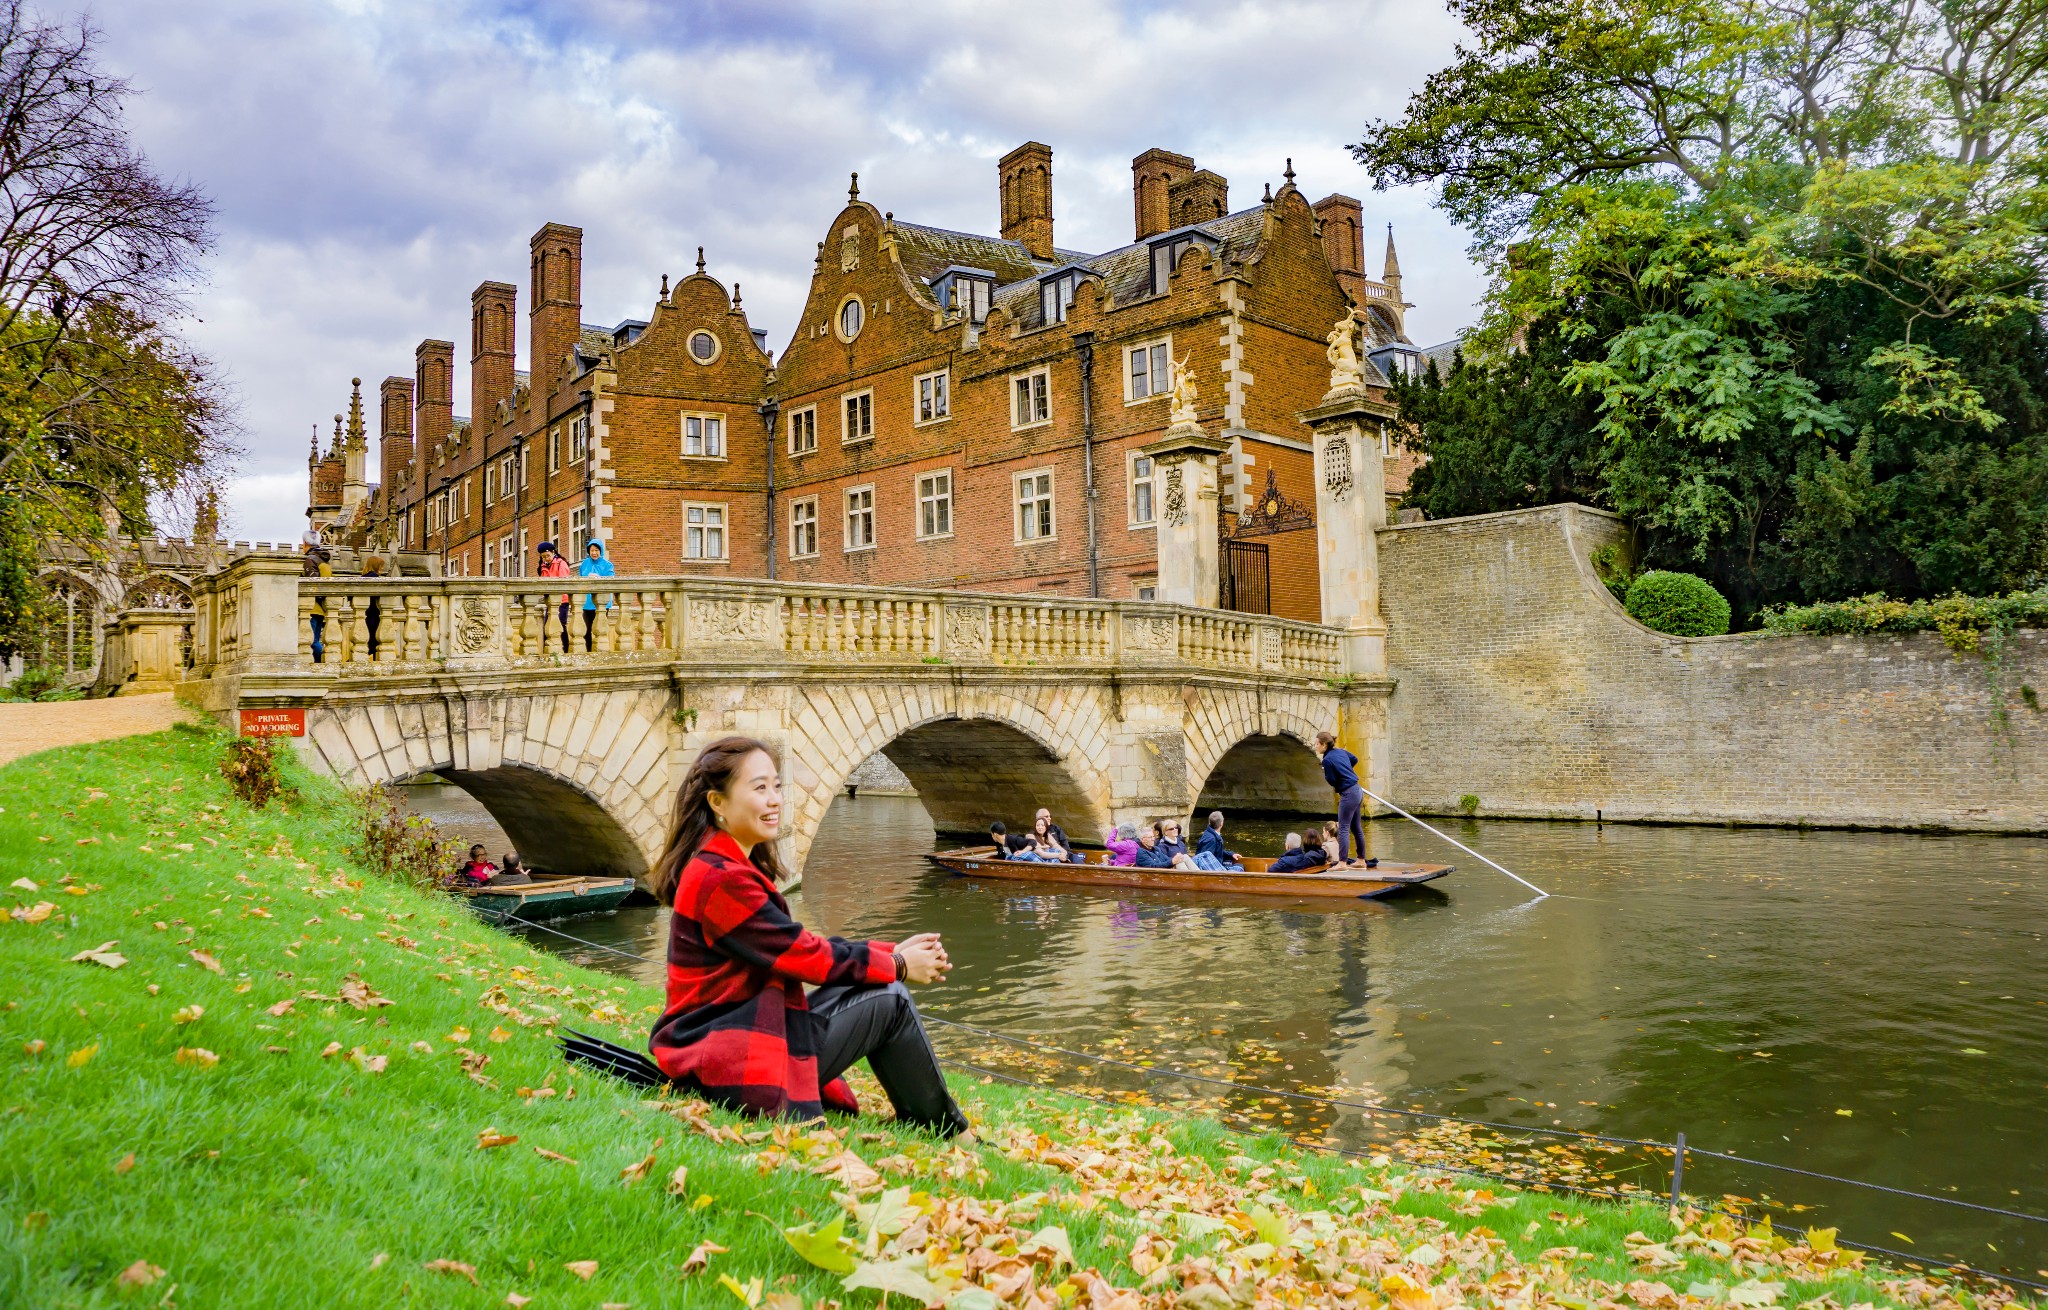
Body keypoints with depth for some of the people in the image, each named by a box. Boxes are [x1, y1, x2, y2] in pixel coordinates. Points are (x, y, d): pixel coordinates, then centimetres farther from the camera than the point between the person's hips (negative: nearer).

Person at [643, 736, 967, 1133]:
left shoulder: (730, 866, 11)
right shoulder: (721, 879, -20)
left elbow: (802, 944, 11)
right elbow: (804, 953, -17)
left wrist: (893, 951, 3)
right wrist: (898, 965, -5)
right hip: (729, 1062, -10)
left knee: (881, 987, 10)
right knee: (890, 1000, -8)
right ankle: (950, 1136, 8)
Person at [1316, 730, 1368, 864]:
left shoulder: (1327, 760, -16)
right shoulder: (1341, 751, 9)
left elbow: (1332, 781, -14)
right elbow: (1355, 759, 27)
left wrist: (1325, 774, 5)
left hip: (1348, 794, -9)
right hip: (1357, 791, 9)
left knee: (1343, 829, -8)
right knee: (1357, 828, 15)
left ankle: (1342, 862, -10)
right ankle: (1361, 860, 22)